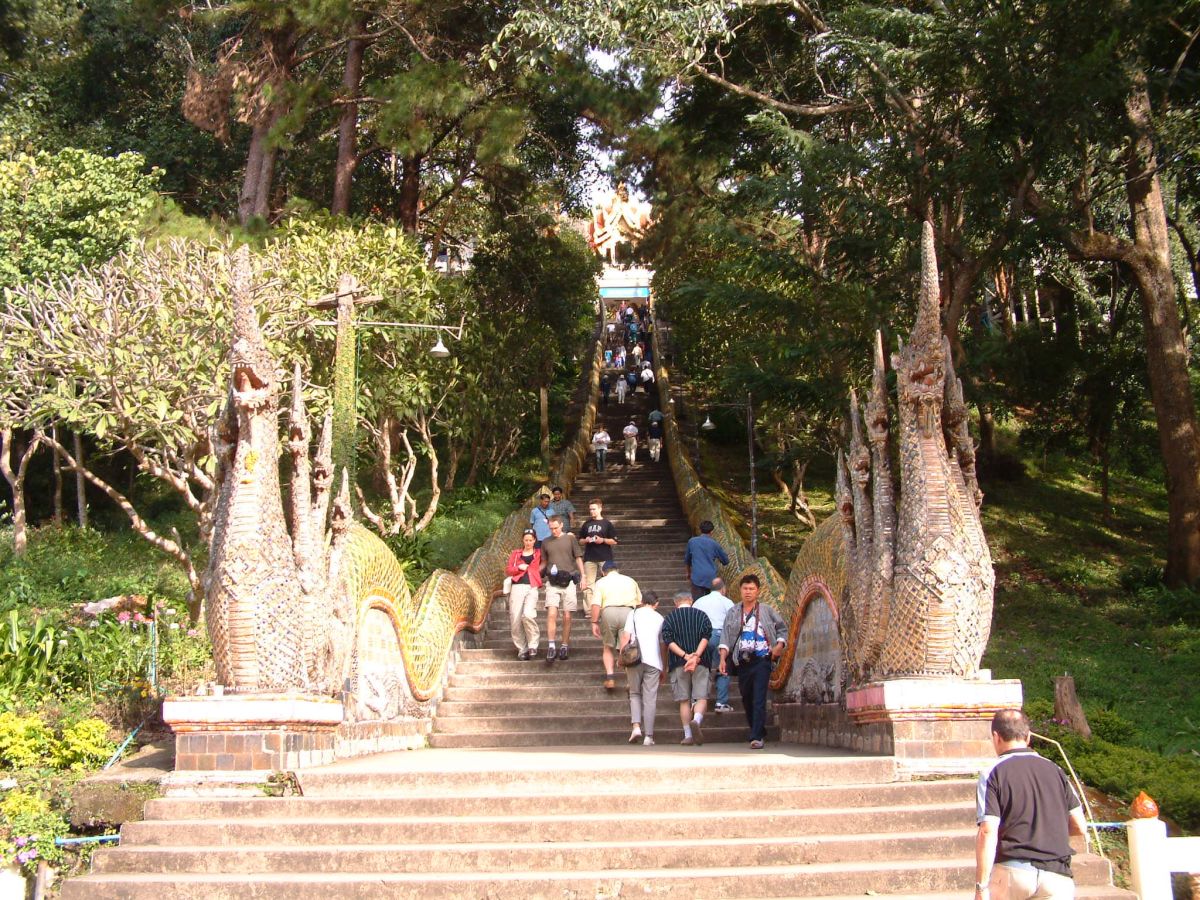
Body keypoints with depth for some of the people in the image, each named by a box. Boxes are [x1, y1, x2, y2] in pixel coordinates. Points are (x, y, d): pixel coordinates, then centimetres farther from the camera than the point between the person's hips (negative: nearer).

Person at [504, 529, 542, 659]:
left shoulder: (539, 553, 15)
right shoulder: (515, 554, 18)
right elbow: (507, 570, 13)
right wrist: (519, 567, -3)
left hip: (532, 588, -2)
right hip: (517, 587, 2)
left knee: (528, 614, -24)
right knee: (515, 619, -5)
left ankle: (533, 645, -10)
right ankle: (521, 649, 6)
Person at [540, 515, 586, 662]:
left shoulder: (570, 538, 5)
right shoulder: (546, 542, 10)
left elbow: (578, 558, 8)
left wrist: (583, 577, 1)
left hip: (568, 582, -1)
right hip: (552, 583, 1)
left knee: (567, 616, 3)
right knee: (551, 614, -13)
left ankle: (565, 646, 14)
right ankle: (551, 647, -12)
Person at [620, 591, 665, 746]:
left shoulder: (634, 614, 9)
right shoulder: (659, 618, 14)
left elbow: (626, 636, -2)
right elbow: (663, 645, 16)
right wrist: (664, 669, 23)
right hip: (653, 661, 1)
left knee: (635, 694, 13)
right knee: (650, 698, 3)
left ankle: (636, 726, -6)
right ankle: (648, 736, 0)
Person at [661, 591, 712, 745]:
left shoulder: (669, 618, 8)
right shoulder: (702, 615, 8)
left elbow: (668, 641, -6)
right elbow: (706, 637, -6)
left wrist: (685, 655, -13)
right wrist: (696, 656, -15)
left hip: (678, 663, 1)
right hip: (701, 662, 0)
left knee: (684, 700, 6)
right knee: (701, 697, -1)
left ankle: (688, 735, 4)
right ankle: (697, 720, -29)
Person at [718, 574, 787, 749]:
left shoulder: (766, 610, 5)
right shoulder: (732, 613, 9)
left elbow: (782, 627, 14)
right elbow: (725, 637, 3)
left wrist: (779, 644, -2)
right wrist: (723, 659, -8)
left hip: (762, 660, -3)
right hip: (742, 661, 3)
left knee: (759, 700, -11)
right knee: (746, 699, 11)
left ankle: (757, 737, -12)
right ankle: (759, 732, 28)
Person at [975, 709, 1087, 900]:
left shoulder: (993, 774, -2)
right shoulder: (1054, 770, 10)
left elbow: (988, 832, -11)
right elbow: (1078, 826, 13)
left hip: (1012, 870, -3)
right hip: (1057, 876, 3)